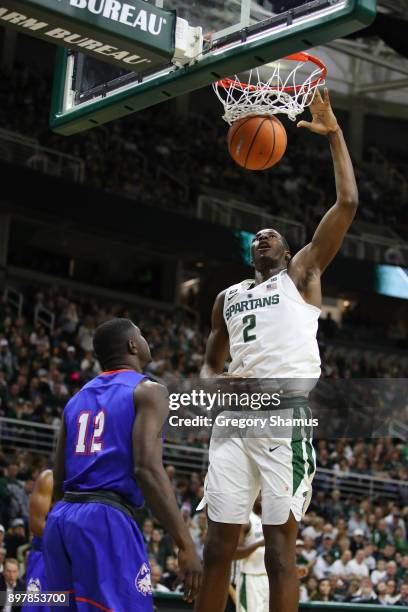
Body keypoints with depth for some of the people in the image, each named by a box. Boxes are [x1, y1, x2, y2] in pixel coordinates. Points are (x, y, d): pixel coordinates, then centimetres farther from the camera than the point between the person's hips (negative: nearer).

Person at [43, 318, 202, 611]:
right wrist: (186, 544, -18)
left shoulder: (77, 399, 20)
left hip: (60, 519, 8)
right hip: (107, 520, -8)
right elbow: (148, 469, -16)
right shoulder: (148, 391, -2)